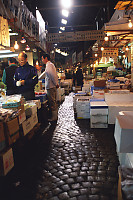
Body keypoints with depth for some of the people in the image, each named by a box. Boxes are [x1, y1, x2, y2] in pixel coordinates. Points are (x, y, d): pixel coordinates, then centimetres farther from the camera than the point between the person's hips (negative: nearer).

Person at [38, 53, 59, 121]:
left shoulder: (49, 65, -12)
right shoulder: (50, 64, 20)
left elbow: (53, 75, -21)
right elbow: (45, 73, 32)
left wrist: (56, 83, -14)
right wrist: (38, 78, 38)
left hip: (50, 86, -10)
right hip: (52, 86, 10)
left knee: (52, 102, -5)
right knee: (54, 102, 14)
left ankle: (54, 117, 1)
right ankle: (55, 116, 22)